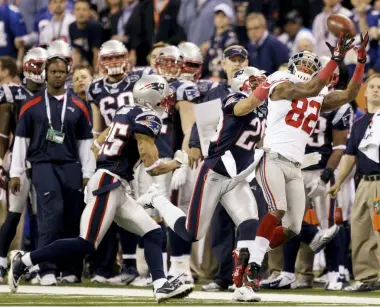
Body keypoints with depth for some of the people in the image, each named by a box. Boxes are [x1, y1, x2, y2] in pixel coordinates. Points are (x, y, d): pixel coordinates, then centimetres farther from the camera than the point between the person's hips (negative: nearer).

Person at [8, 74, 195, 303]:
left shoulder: (127, 112, 16)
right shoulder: (148, 119, -10)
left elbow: (100, 141, 22)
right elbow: (153, 167, -13)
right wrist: (178, 162, 3)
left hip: (119, 188, 10)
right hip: (108, 184, -10)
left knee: (153, 233, 4)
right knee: (87, 244, -13)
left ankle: (161, 285, -8)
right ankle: (24, 261, -8)